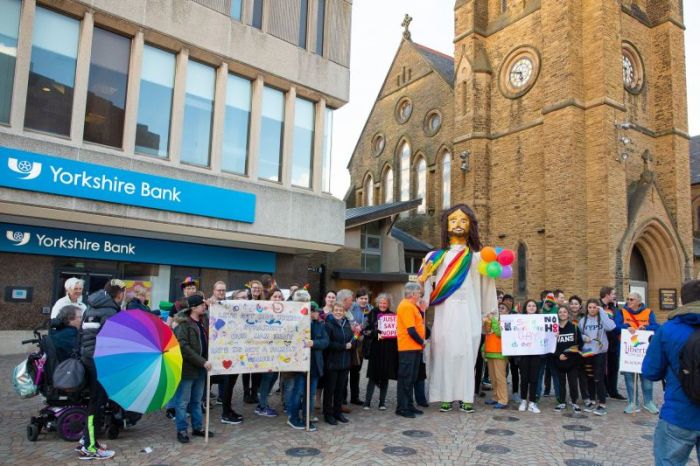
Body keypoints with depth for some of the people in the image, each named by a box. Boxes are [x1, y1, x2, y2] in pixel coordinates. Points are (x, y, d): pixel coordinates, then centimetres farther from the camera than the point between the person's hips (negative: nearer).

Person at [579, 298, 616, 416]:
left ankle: (602, 405, 1)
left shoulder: (602, 319, -4)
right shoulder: (583, 321, 6)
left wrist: (602, 312, -18)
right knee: (590, 378, 12)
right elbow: (579, 334, 13)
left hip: (600, 352, -4)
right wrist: (584, 337, -9)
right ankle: (591, 401, 25)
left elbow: (611, 327, -24)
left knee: (599, 378, -6)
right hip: (587, 352, 4)